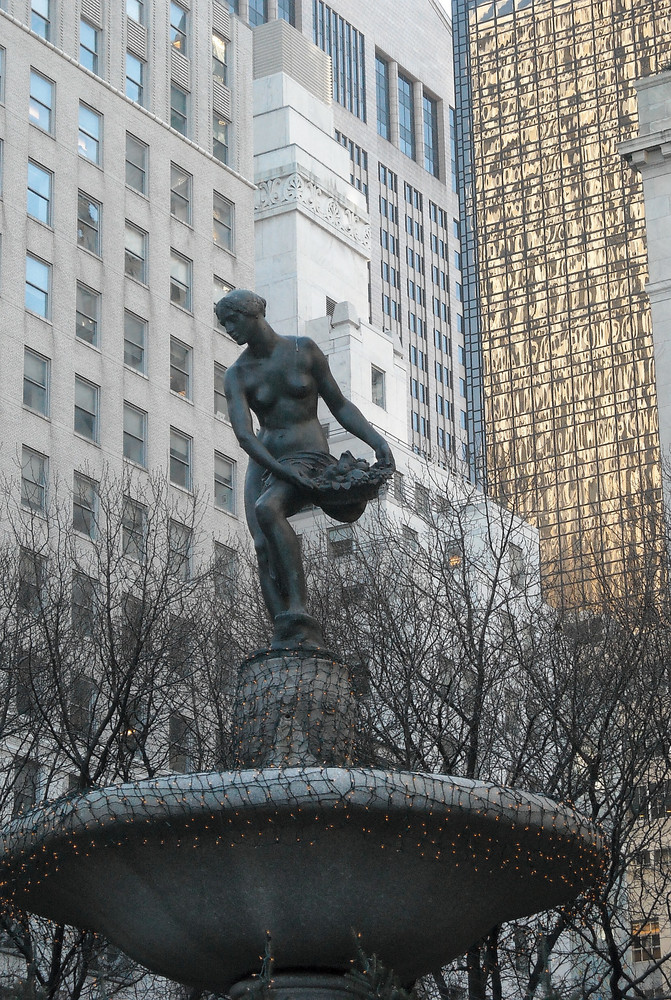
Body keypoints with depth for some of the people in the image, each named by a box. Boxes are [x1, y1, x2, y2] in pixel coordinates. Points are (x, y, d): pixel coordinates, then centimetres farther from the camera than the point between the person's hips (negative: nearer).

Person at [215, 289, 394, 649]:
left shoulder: (303, 350, 3)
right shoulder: (238, 375, 4)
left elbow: (339, 404, 9)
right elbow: (244, 434, -11)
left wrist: (378, 442, -4)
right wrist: (282, 471, -26)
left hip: (309, 458, -4)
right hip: (265, 464, 4)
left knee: (266, 510, -33)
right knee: (263, 549, -16)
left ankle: (298, 613, -35)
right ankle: (286, 641, -20)